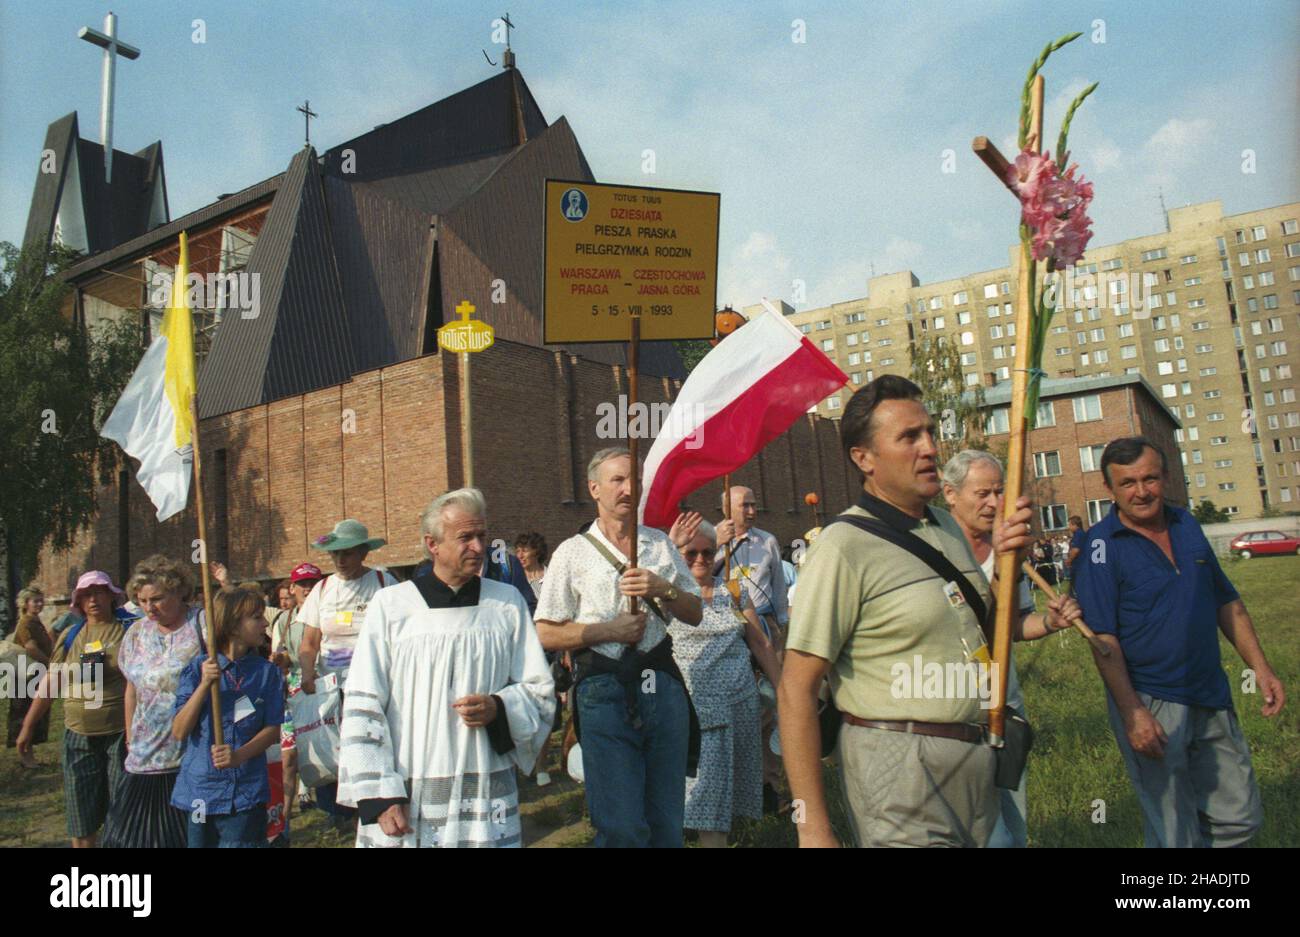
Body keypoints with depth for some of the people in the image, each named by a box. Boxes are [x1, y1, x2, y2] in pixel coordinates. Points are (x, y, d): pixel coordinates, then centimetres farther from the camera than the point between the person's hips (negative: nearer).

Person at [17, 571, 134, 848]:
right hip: (78, 737, 3)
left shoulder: (129, 630, -3)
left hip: (121, 734, -3)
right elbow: (50, 682, 11)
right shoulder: (70, 637, 8)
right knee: (81, 813, 10)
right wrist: (28, 727, 11)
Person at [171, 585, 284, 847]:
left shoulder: (267, 671, 0)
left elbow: (272, 729, -2)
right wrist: (204, 686, -17)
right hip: (198, 792, 0)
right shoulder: (197, 668, -1)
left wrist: (239, 755, -18)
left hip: (246, 793, 0)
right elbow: (179, 732, -6)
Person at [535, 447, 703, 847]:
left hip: (662, 686, 3)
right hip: (604, 691, -3)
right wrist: (611, 630, -11)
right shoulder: (573, 552, 2)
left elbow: (695, 614, 14)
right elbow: (547, 634, -1)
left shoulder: (661, 544, 13)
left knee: (667, 822, 11)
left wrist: (664, 589, -5)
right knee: (621, 826, -1)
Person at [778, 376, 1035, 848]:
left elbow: (988, 630, 20)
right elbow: (797, 689, -20)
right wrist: (813, 828, -21)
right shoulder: (843, 546, -18)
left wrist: (1005, 559, 1)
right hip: (899, 761, -8)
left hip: (974, 758, 8)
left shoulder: (946, 526, 9)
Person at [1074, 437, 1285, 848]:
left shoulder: (1187, 526, 6)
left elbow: (1227, 602, 16)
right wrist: (1132, 712, -23)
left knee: (1240, 819, 16)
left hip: (1212, 699, 6)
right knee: (1175, 833, 6)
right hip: (1150, 706, -6)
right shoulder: (1100, 546, -14)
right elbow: (1102, 636, -19)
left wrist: (1260, 667, 10)